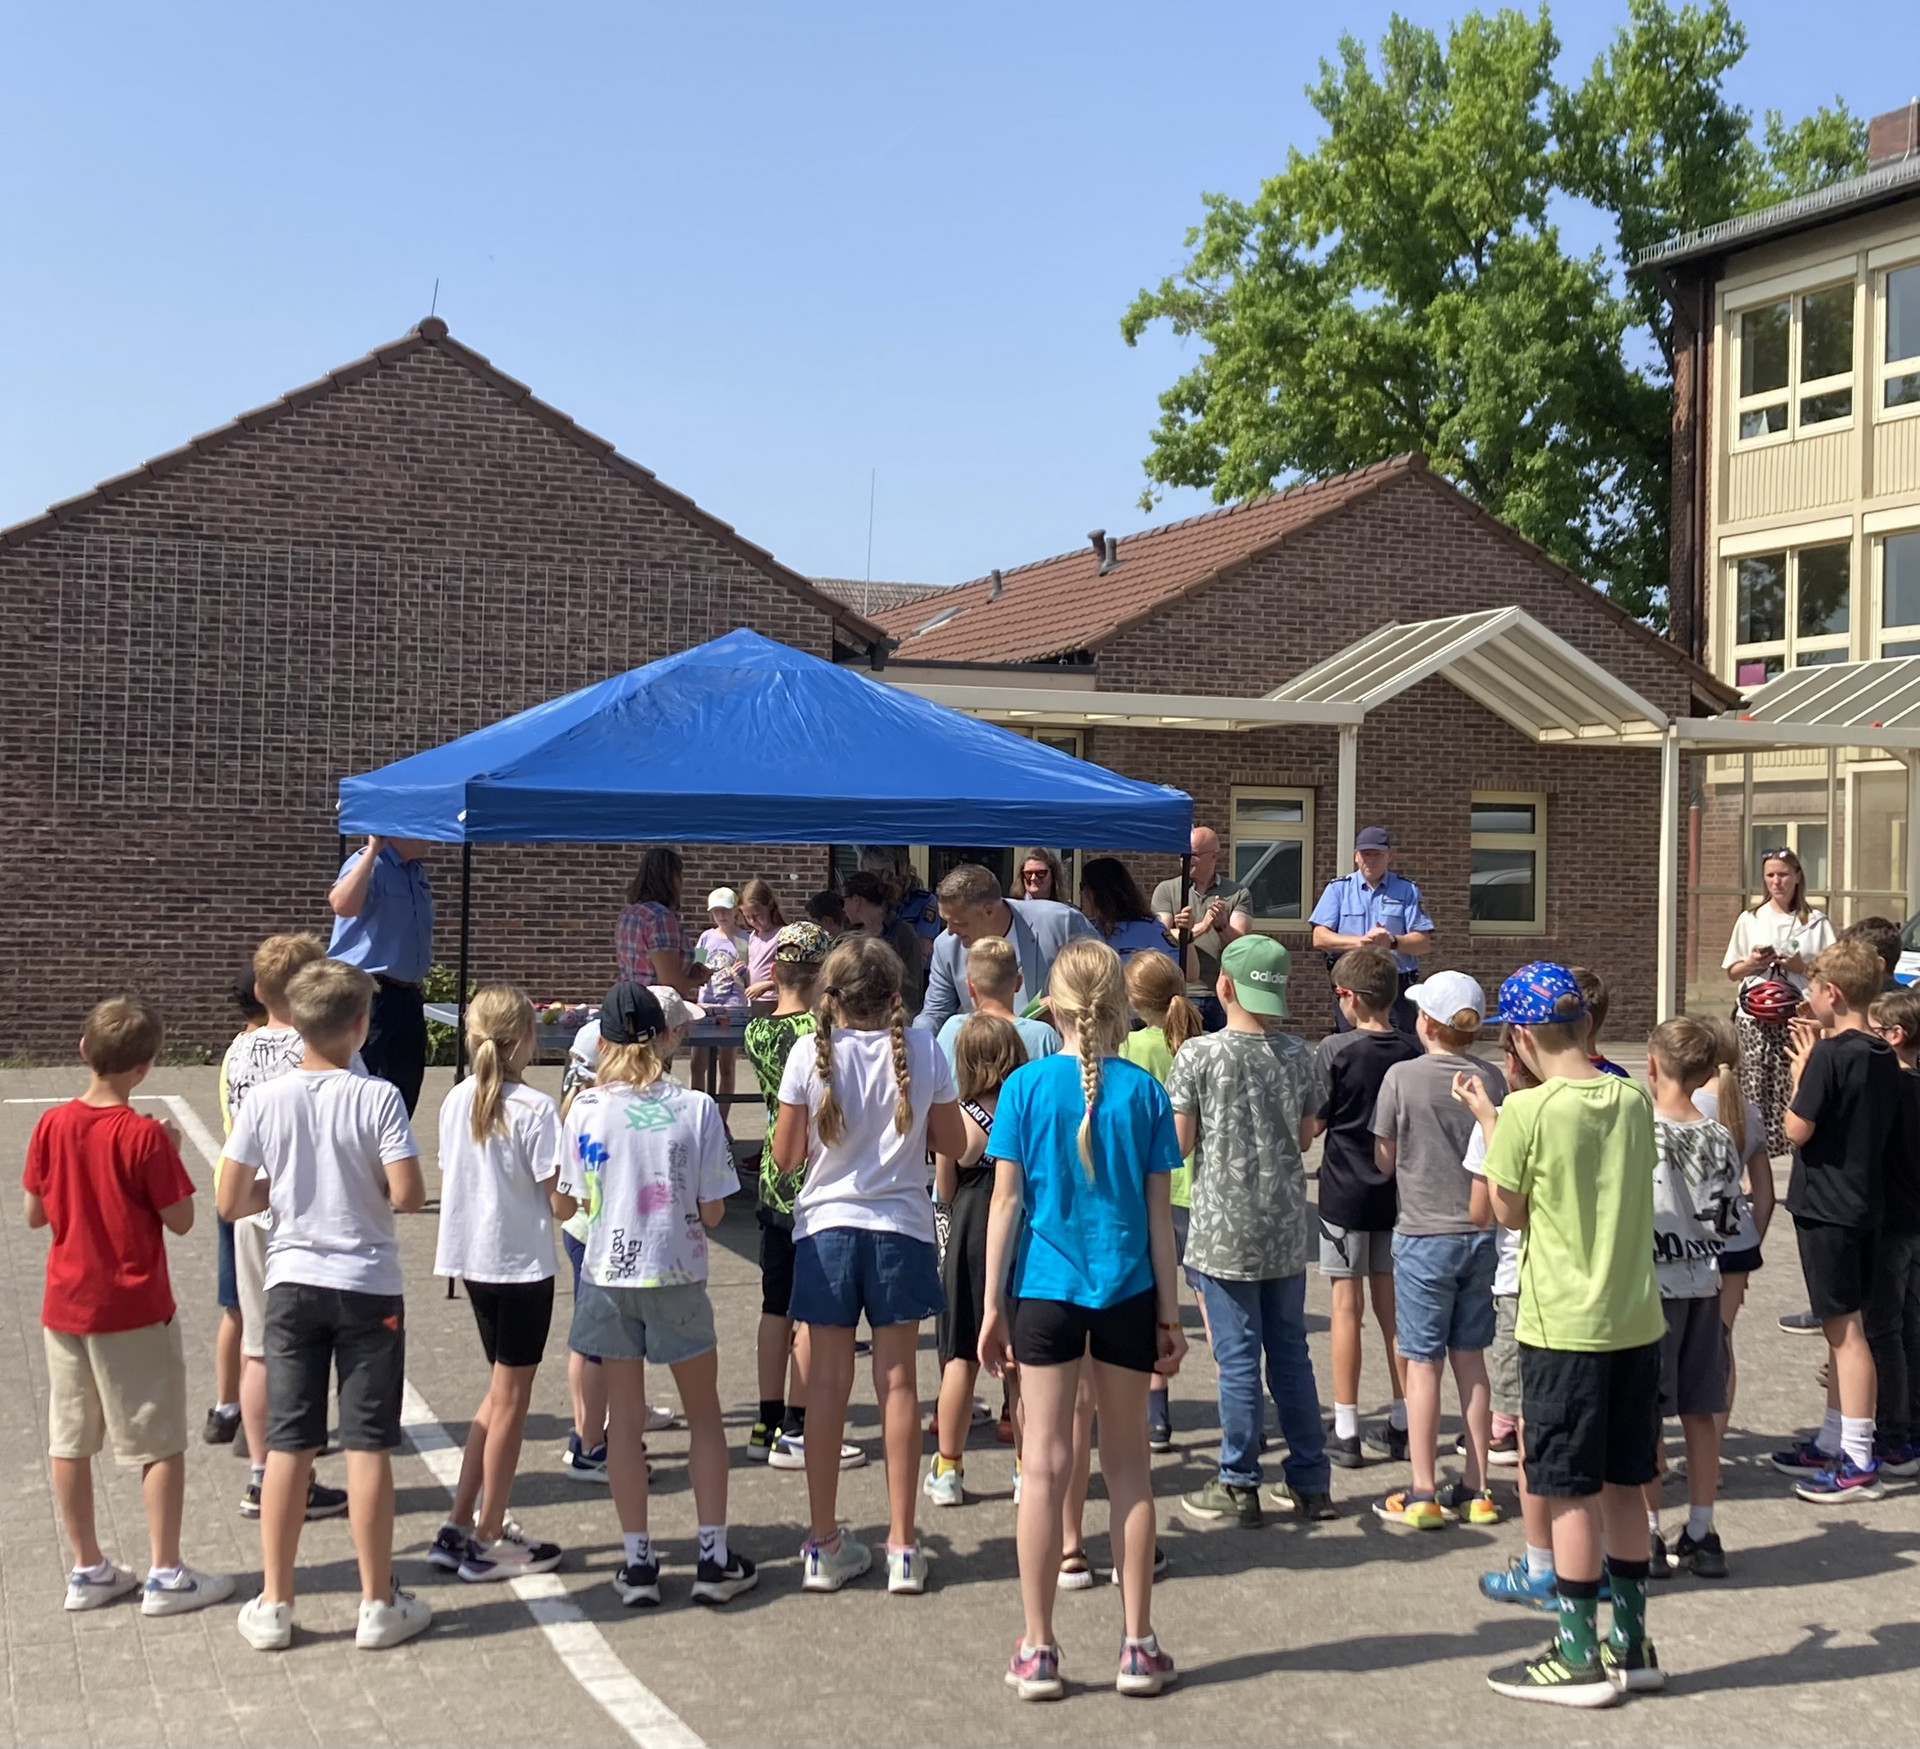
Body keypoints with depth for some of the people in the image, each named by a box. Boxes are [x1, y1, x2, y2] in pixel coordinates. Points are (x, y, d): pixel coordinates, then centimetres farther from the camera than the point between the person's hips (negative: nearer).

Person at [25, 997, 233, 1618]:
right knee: (160, 1443, 5)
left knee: (69, 1442, 13)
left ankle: (87, 1570, 20)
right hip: (135, 1310, -5)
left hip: (66, 1305, 5)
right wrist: (170, 1158, 0)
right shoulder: (144, 1136, -17)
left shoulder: (52, 1125, -3)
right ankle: (165, 1574, 7)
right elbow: (181, 1220, -11)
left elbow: (35, 1214, 5)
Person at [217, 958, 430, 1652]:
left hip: (293, 1283, 3)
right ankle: (379, 1604, 12)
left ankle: (273, 1605, 17)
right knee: (368, 1445, 4)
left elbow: (230, 1203, -2)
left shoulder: (264, 1100, -4)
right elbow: (407, 1195, -18)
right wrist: (371, 1187, 3)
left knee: (288, 1444, 9)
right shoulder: (378, 1098, -12)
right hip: (369, 1285, -2)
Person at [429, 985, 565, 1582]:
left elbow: (448, 1179, 8)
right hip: (522, 1264, -7)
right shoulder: (536, 1109, -17)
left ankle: (459, 1527, 21)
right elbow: (558, 1197, -17)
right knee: (510, 1400, 5)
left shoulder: (456, 1101, 2)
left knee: (501, 1392, 19)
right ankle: (486, 1543, 13)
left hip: (473, 1258, 7)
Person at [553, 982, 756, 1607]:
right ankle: (714, 1556, 15)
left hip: (608, 1276, 1)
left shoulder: (585, 1110, -7)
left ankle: (637, 1560, 13)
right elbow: (712, 1211, -6)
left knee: (624, 1417, 10)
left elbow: (563, 1205, 1)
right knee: (704, 1414, 13)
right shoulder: (696, 1109, -10)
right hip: (677, 1277, -1)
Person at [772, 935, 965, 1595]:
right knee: (897, 1383, 7)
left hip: (827, 1226, 0)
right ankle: (902, 1547, 11)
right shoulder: (923, 1050, -6)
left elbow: (785, 1155, -2)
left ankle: (823, 1546, 13)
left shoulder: (810, 1054, -8)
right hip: (902, 1228, 0)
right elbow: (953, 1143, 3)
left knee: (827, 1384, 7)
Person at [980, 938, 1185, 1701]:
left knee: (1046, 1464, 5)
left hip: (1044, 1289, -1)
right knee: (1128, 1464, 11)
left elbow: (1006, 1200, -5)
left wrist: (993, 1305, 1)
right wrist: (1169, 1311, 7)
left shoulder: (1026, 1086, -4)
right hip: (1126, 1291, 1)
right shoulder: (1144, 1091, -3)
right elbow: (1158, 1209, 0)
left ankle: (1038, 1650, 10)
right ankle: (1138, 1646, 18)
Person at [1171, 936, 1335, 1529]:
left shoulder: (1199, 1054, -11)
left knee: (1238, 1359, 3)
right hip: (1287, 1230, 4)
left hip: (1224, 1230, -4)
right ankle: (1310, 1482, 20)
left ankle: (1239, 1486, 11)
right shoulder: (1301, 1056, 0)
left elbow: (1179, 1143, -10)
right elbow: (1305, 1138, 9)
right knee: (1291, 1354, 13)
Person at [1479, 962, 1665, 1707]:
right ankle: (1631, 1644, 25)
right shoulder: (1635, 1101, 3)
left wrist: (1494, 1127, 4)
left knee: (1572, 1493, 3)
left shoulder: (1528, 1111, -15)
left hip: (1563, 1325, -6)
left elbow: (1508, 1212, -6)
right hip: (1636, 1320, 6)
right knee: (1622, 1486, 16)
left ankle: (1579, 1658, 10)